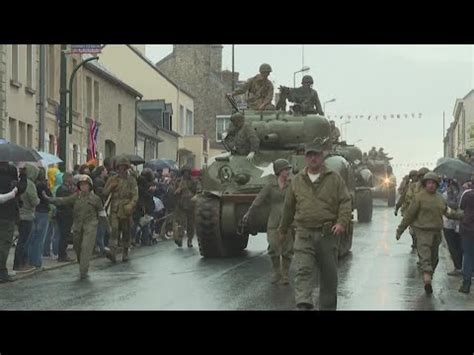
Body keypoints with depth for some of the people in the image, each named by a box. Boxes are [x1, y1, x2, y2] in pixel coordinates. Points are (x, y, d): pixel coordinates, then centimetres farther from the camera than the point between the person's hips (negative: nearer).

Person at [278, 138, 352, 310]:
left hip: (328, 234, 0)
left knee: (329, 275, 7)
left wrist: (342, 222, -17)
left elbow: (345, 202, -1)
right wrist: (283, 230, 25)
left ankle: (328, 306, 18)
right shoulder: (297, 181, 9)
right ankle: (303, 304, -25)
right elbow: (288, 207, 18)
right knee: (303, 270, -15)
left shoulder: (334, 178, 4)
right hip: (304, 234, 0)